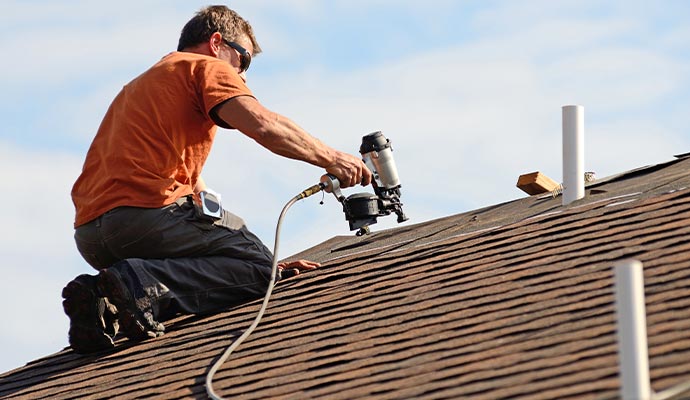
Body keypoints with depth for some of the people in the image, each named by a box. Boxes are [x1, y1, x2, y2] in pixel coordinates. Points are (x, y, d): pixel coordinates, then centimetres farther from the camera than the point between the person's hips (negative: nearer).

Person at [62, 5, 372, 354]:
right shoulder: (205, 67, 9)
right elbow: (262, 124, -12)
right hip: (144, 213, -9)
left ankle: (106, 303, -5)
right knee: (258, 267, -2)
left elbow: (197, 192, 32)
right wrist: (329, 158, 1)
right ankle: (143, 283, -22)